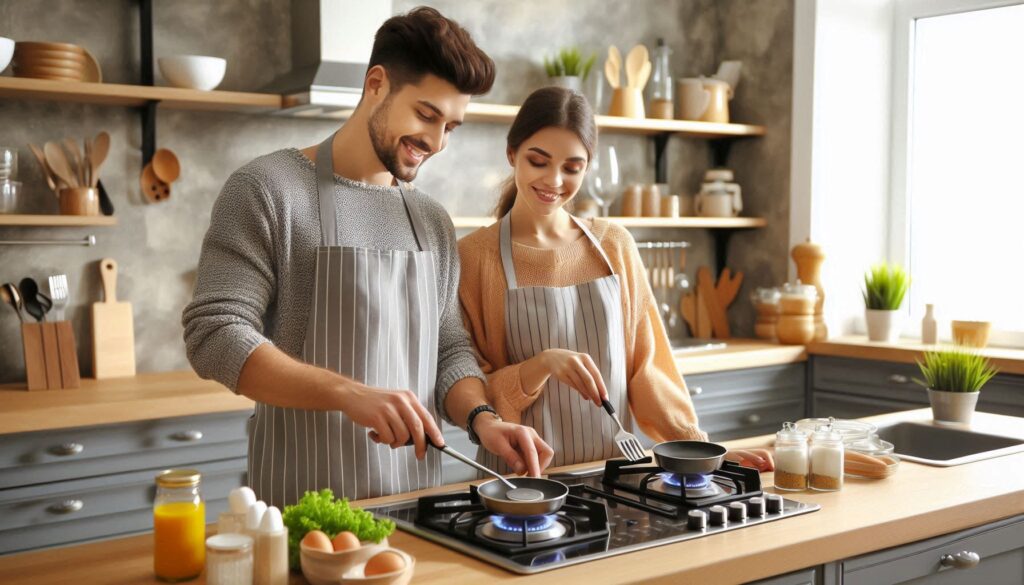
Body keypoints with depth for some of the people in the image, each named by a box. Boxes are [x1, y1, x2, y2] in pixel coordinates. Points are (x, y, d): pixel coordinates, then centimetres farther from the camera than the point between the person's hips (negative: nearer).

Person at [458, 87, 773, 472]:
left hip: (613, 470, 4)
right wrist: (542, 364, -19)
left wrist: (700, 445, 2)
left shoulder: (615, 246, 6)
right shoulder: (473, 255, -4)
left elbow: (643, 363, 11)